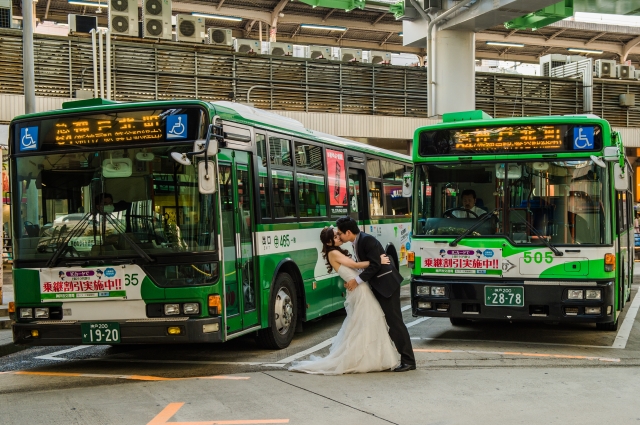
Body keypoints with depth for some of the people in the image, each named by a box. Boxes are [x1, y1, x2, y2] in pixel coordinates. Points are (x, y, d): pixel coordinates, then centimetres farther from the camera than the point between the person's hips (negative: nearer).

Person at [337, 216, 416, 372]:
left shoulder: (367, 240, -19)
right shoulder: (356, 243, 9)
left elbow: (375, 265, -23)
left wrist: (357, 280, -22)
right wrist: (351, 281, 0)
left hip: (387, 284, -10)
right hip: (376, 286, 10)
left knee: (395, 321, -8)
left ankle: (408, 361, -4)